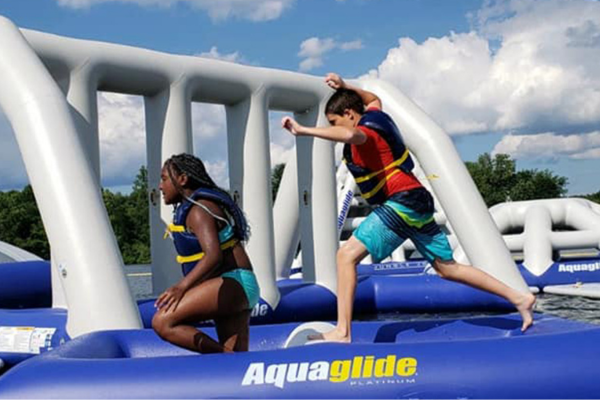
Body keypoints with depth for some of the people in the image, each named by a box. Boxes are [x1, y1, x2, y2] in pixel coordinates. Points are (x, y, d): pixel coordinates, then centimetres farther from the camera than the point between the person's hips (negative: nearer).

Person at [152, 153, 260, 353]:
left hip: (230, 284, -11)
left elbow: (214, 255, -26)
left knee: (163, 322, -18)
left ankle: (225, 355, -22)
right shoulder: (191, 208, 20)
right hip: (237, 287, 11)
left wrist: (182, 286, -36)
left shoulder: (198, 211, -11)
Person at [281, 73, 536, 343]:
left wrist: (303, 130, -39)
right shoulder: (375, 115, 15)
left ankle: (342, 332, -22)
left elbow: (350, 134, -39)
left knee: (347, 255, -14)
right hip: (418, 202, 10)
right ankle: (518, 298, 21)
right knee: (447, 267, 17)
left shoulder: (366, 131, -12)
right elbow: (373, 99, 41)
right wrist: (344, 87, 31)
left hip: (402, 201, -10)